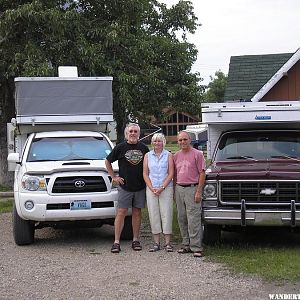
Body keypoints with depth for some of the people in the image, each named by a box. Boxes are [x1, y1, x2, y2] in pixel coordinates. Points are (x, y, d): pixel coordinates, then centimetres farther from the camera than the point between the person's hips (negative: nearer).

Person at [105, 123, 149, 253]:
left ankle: (136, 240, 15)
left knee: (137, 213, 7)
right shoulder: (120, 147, 0)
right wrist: (114, 177, 4)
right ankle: (116, 242, -3)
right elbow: (108, 161, 9)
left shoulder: (144, 148, 7)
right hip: (125, 186, -2)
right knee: (121, 213, -5)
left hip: (140, 187, 2)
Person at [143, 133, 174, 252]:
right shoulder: (148, 156, 10)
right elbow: (145, 173, 6)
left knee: (166, 214, -4)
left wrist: (162, 187, -12)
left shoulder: (168, 155, 4)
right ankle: (156, 243, 7)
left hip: (166, 188, -2)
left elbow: (171, 173, -2)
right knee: (153, 215, 1)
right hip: (151, 189, 2)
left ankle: (168, 243, 2)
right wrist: (152, 188, -7)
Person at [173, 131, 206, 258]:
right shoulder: (176, 155, 14)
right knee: (182, 218, 9)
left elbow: (202, 174, -7)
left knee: (193, 219, -8)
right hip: (179, 189, 6)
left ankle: (196, 247, -6)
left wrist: (199, 191, -13)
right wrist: (175, 191, 12)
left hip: (192, 189, -6)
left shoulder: (197, 154, -4)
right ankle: (186, 245, 18)